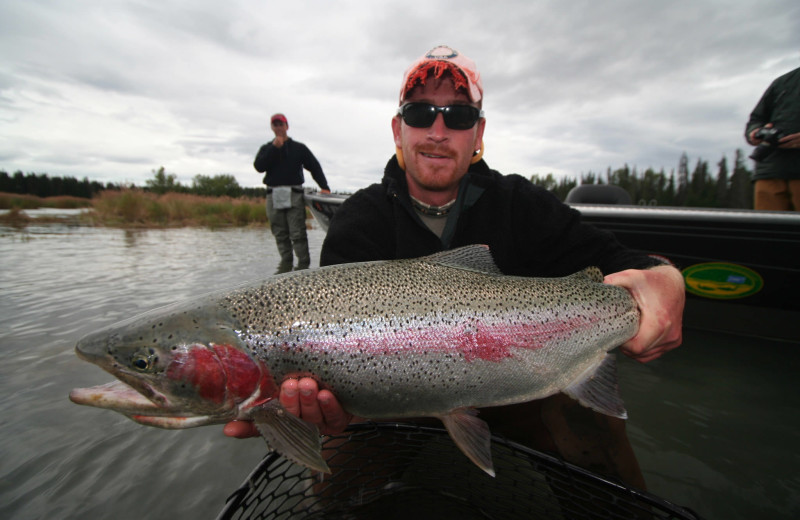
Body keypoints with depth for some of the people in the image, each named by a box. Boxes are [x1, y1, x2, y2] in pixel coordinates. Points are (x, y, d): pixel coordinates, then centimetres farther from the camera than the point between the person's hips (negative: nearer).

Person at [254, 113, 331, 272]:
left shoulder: (299, 148, 14)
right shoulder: (266, 149, 18)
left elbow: (315, 167, 6)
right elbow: (259, 166, 0)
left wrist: (324, 186, -7)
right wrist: (274, 148, -5)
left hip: (294, 195, -3)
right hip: (274, 196, 3)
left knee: (298, 233, -9)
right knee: (280, 234, 4)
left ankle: (303, 265, -7)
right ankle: (286, 265, 11)